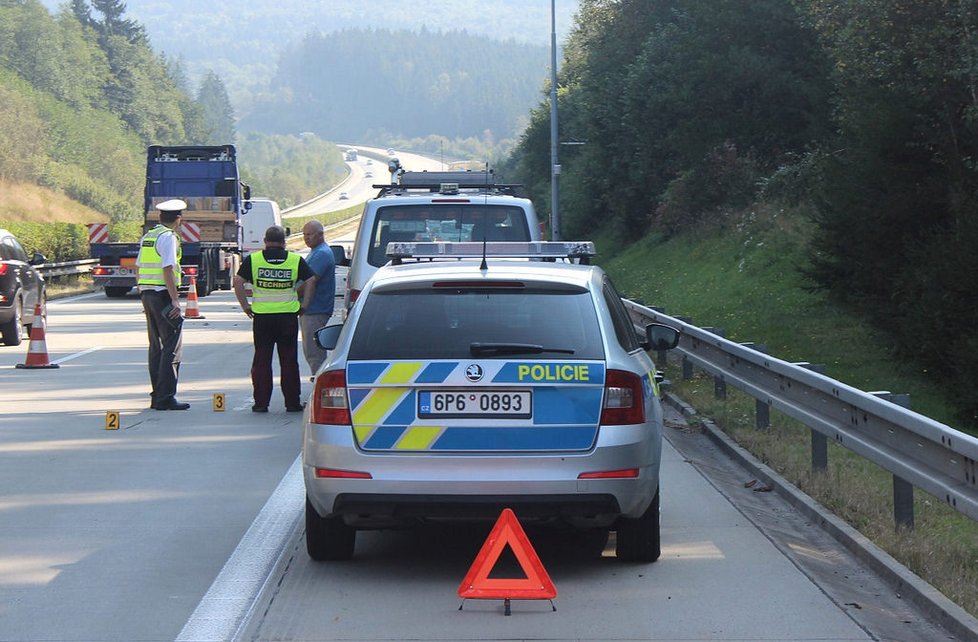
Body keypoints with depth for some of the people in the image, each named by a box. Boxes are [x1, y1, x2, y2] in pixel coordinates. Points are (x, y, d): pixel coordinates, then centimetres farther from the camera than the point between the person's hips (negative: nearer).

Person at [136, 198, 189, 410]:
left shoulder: (148, 236, 16)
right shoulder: (168, 237, -11)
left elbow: (139, 267, 19)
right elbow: (168, 270, -19)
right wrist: (175, 299, -20)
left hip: (147, 292, 9)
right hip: (163, 294, -9)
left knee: (156, 346, 14)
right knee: (172, 347, -7)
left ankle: (157, 396, 17)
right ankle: (166, 398, -12)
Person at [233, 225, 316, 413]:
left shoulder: (253, 259, 1)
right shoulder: (295, 260, 2)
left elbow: (238, 281, -4)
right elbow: (311, 281, -2)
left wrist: (245, 306, 2)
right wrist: (304, 305, 4)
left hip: (262, 315, 0)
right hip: (288, 315, 0)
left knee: (261, 360, 7)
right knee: (289, 360, 7)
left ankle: (261, 402, 6)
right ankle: (292, 403, 8)